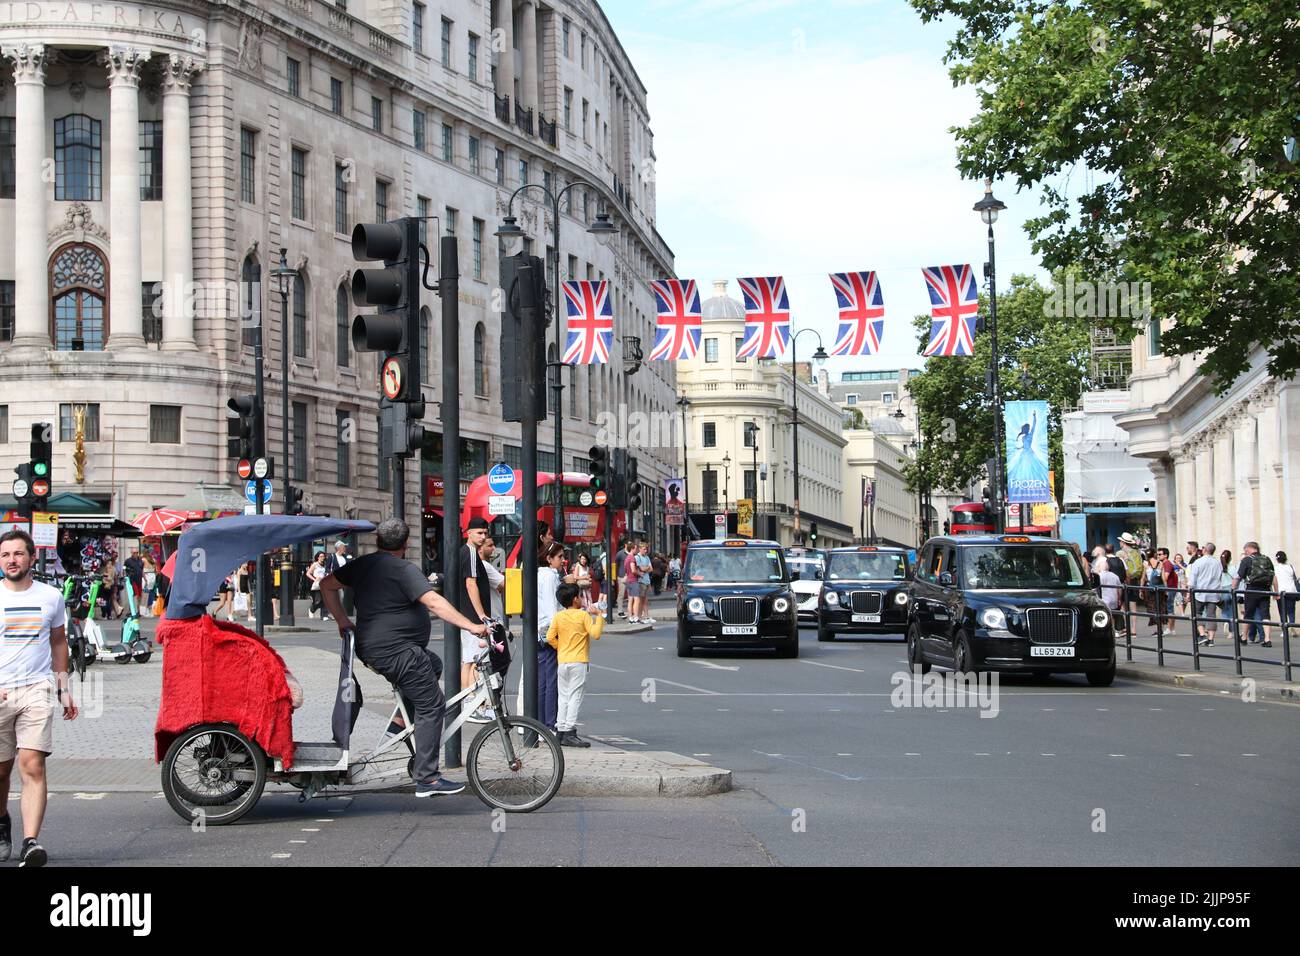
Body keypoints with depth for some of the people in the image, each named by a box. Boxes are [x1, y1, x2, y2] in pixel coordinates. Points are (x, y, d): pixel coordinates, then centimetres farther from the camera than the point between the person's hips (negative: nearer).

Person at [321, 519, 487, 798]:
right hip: (398, 652, -9)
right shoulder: (404, 570, -13)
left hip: (371, 649, 9)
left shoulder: (361, 565, 11)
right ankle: (427, 779, -8)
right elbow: (434, 602, -23)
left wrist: (342, 621, 17)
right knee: (432, 706, -3)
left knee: (433, 663, 29)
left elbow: (327, 584, 19)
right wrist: (471, 626, -24)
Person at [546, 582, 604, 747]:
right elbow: (596, 634, -14)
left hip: (562, 661, 5)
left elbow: (550, 637, -2)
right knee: (575, 697, -5)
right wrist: (599, 616, -4)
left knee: (563, 697, 12)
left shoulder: (558, 616, 4)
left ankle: (560, 731, 12)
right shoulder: (583, 615, -8)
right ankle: (570, 732, -10)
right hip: (579, 661, -5)